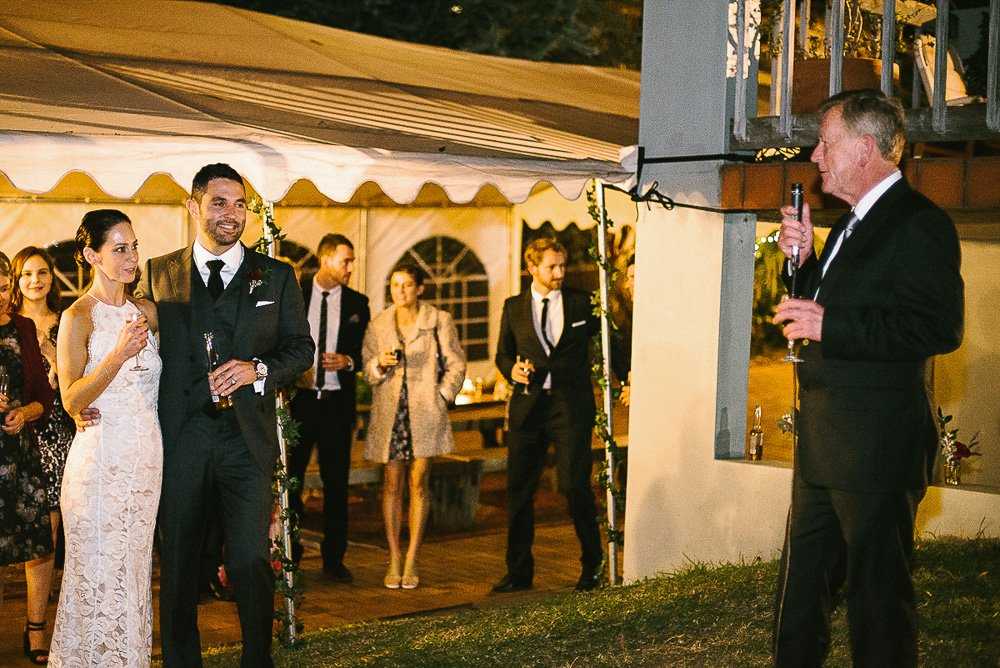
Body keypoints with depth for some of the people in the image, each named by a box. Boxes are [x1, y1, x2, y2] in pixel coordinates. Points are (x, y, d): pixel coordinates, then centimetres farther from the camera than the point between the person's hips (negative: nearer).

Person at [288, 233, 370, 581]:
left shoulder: (357, 304, 7)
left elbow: (365, 353, 10)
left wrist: (347, 361, -10)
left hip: (337, 403, 1)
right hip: (298, 399, -1)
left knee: (336, 483, 4)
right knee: (289, 478, 1)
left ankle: (334, 558, 13)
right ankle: (289, 554, 15)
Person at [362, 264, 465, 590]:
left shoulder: (440, 321, 3)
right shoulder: (378, 325, 9)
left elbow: (456, 364, 5)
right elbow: (368, 372, 11)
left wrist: (440, 398, -5)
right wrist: (381, 363, -10)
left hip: (425, 413, -2)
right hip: (389, 413, 2)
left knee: (419, 482, -2)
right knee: (392, 483, 1)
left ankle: (412, 560, 4)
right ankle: (394, 559, 8)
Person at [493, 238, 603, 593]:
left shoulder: (581, 303, 6)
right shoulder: (514, 307, 10)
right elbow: (502, 354, 14)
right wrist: (512, 369, -7)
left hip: (571, 406, -2)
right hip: (528, 405, 2)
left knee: (575, 486, -8)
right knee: (519, 488, 3)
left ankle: (592, 567, 9)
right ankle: (519, 571, 15)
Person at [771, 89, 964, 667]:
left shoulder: (918, 224, -14)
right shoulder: (853, 224, 18)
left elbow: (940, 328, -24)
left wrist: (830, 326, -23)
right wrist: (804, 260, 6)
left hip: (877, 448, -10)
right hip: (824, 446, 10)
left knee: (879, 596, 0)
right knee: (800, 594, 17)